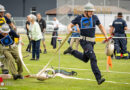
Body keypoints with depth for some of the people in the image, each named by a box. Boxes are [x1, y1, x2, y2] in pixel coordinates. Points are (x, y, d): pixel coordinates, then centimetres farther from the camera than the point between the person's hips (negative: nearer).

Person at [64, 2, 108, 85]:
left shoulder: (94, 17, 5)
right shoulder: (79, 18, -5)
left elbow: (101, 26, 16)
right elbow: (70, 25, 2)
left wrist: (106, 35, 6)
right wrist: (70, 29, -22)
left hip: (92, 41, 6)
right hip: (84, 41, -6)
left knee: (85, 59, 20)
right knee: (93, 59, -18)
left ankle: (71, 51, 37)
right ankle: (98, 78, -21)